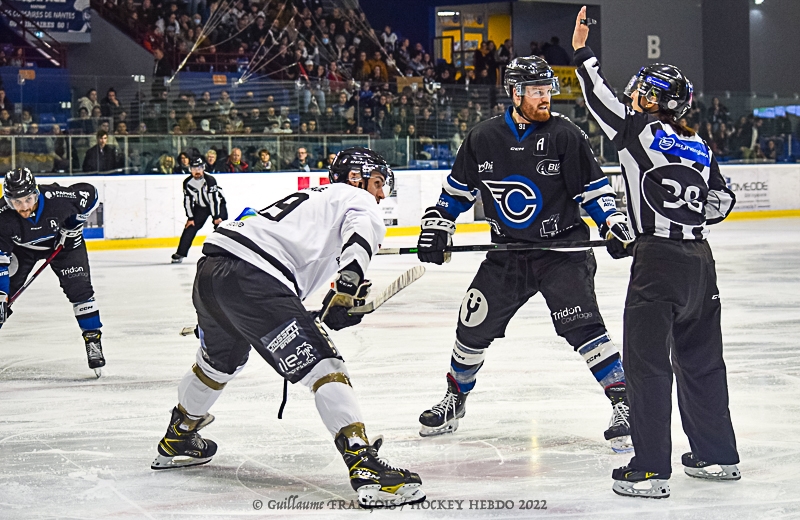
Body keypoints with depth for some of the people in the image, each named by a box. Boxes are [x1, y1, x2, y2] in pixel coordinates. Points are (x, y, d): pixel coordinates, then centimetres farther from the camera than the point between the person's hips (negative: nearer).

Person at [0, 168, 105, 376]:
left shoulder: (57, 198, -37)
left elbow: (89, 193, -17)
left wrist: (74, 224, -14)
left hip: (63, 240, -1)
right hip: (21, 247, 1)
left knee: (79, 288, -11)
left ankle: (93, 340, 3)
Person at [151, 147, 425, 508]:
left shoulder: (314, 197, 36)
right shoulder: (357, 200, 12)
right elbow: (363, 227, -13)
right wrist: (348, 286, -21)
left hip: (210, 274, 9)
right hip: (252, 278, -9)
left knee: (220, 362, 34)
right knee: (324, 367, -12)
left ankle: (178, 440, 54)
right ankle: (365, 469, -25)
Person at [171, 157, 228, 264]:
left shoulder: (210, 180, -29)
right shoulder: (187, 182, -14)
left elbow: (214, 199, -27)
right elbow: (188, 201, -7)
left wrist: (216, 217, -25)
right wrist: (190, 218, -8)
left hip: (217, 204, -4)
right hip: (200, 206, 4)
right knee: (190, 227, -2)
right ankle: (180, 253, 2)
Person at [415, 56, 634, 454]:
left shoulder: (564, 135, -9)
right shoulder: (482, 139, -1)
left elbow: (593, 187, -3)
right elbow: (458, 187, 13)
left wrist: (613, 221, -16)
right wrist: (436, 226, 7)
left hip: (563, 247, -3)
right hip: (507, 254, 3)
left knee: (581, 325, -18)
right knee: (473, 326, 8)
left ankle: (624, 404, -12)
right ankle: (454, 401, 31)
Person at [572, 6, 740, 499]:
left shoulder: (642, 131, -6)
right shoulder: (699, 146, 12)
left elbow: (603, 103, 1)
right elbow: (722, 201, 16)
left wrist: (582, 52, 11)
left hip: (658, 261, -7)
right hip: (699, 260, 7)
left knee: (648, 361, -2)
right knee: (701, 359, 17)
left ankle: (651, 471, -4)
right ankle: (718, 456, 25)